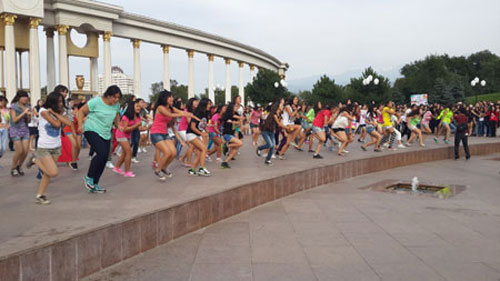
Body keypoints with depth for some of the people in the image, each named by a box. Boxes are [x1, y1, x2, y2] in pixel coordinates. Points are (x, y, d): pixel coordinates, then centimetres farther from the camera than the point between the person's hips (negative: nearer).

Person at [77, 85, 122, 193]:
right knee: (102, 153, -24)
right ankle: (89, 177, -4)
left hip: (106, 135, 7)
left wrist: (118, 125, 5)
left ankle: (94, 184, 19)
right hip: (92, 131, -7)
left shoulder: (116, 105, 3)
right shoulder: (96, 102, -14)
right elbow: (81, 111, -7)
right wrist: (80, 125, -18)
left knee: (104, 159, 4)